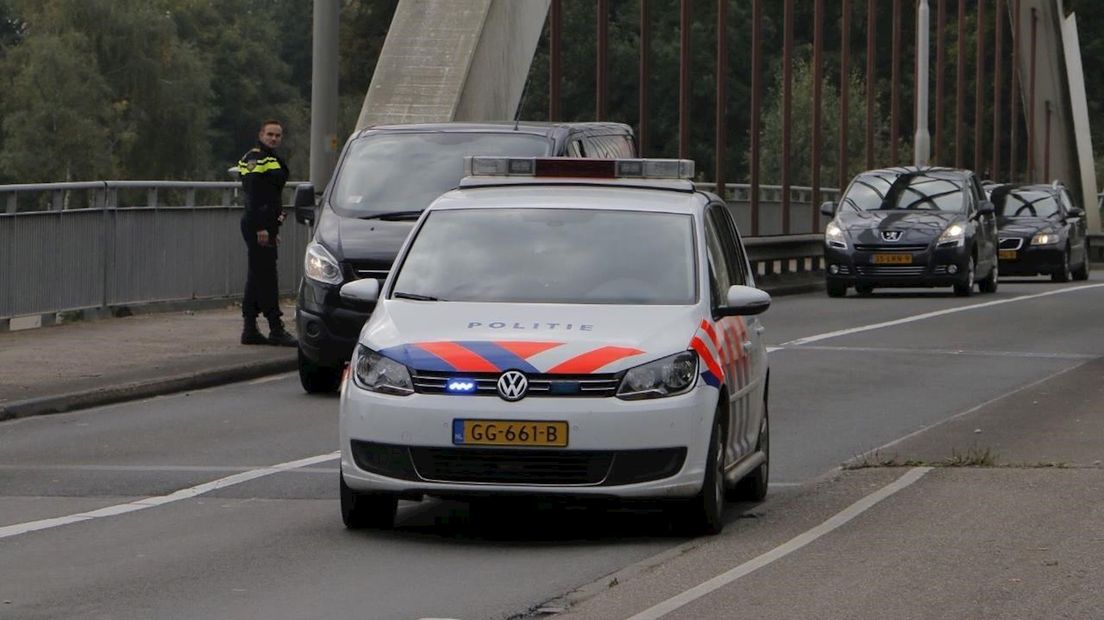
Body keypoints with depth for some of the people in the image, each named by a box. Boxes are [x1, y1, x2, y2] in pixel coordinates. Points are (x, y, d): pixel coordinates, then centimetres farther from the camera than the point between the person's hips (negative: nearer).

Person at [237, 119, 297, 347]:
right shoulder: (256, 159, -11)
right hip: (257, 224, -10)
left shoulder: (272, 160, 20)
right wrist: (260, 227, -23)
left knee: (257, 276, 10)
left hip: (265, 224, 10)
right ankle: (276, 330, -13)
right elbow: (253, 196, -18)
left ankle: (250, 330, 13)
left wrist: (274, 229, 24)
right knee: (266, 276, -11)